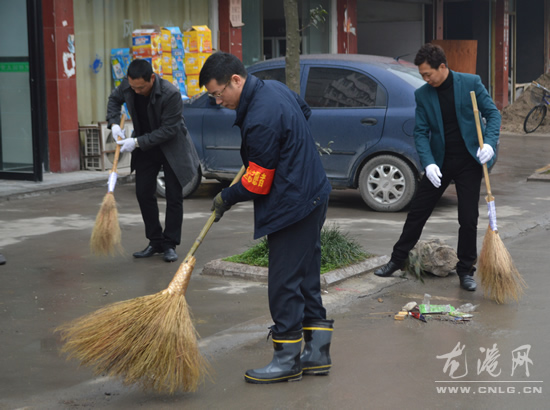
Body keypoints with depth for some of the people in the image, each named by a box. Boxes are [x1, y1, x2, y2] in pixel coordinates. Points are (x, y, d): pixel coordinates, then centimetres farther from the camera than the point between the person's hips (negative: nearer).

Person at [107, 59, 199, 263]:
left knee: (174, 196, -2)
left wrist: (137, 142, -28)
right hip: (144, 146, 5)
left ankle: (170, 244, 8)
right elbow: (114, 99, 9)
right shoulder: (128, 86, -14)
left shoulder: (170, 94, -31)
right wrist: (114, 123, -8)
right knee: (143, 193, 3)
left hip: (172, 146, -5)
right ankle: (155, 242, 14)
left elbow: (168, 130, -26)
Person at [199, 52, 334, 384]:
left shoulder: (260, 119, -25)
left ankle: (288, 359, 5)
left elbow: (258, 183, -18)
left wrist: (226, 198, -2)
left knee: (284, 282, -3)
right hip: (313, 194, 10)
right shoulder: (275, 87, 5)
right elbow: (305, 111, 28)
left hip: (293, 204, -10)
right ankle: (317, 352, 19)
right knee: (306, 277, 13)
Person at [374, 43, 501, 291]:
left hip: (469, 161, -2)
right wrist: (428, 163, -15)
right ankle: (397, 260, 19)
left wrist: (489, 142, -21)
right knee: (417, 212, 6)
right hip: (439, 162, 2)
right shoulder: (423, 94, -1)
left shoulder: (471, 83, -7)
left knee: (468, 219, 0)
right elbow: (421, 132, -2)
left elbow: (493, 114, -4)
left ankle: (465, 270, 14)